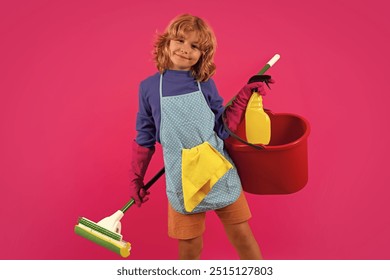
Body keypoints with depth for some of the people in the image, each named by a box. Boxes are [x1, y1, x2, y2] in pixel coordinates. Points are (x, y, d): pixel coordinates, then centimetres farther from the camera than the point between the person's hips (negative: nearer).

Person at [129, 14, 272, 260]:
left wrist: (244, 97, -7)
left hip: (219, 173, 1)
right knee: (189, 248, 7)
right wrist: (136, 178, 11)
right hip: (183, 181, 0)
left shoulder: (206, 85, 0)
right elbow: (144, 138, 8)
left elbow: (223, 129, 1)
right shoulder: (149, 87, 0)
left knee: (242, 235, 9)